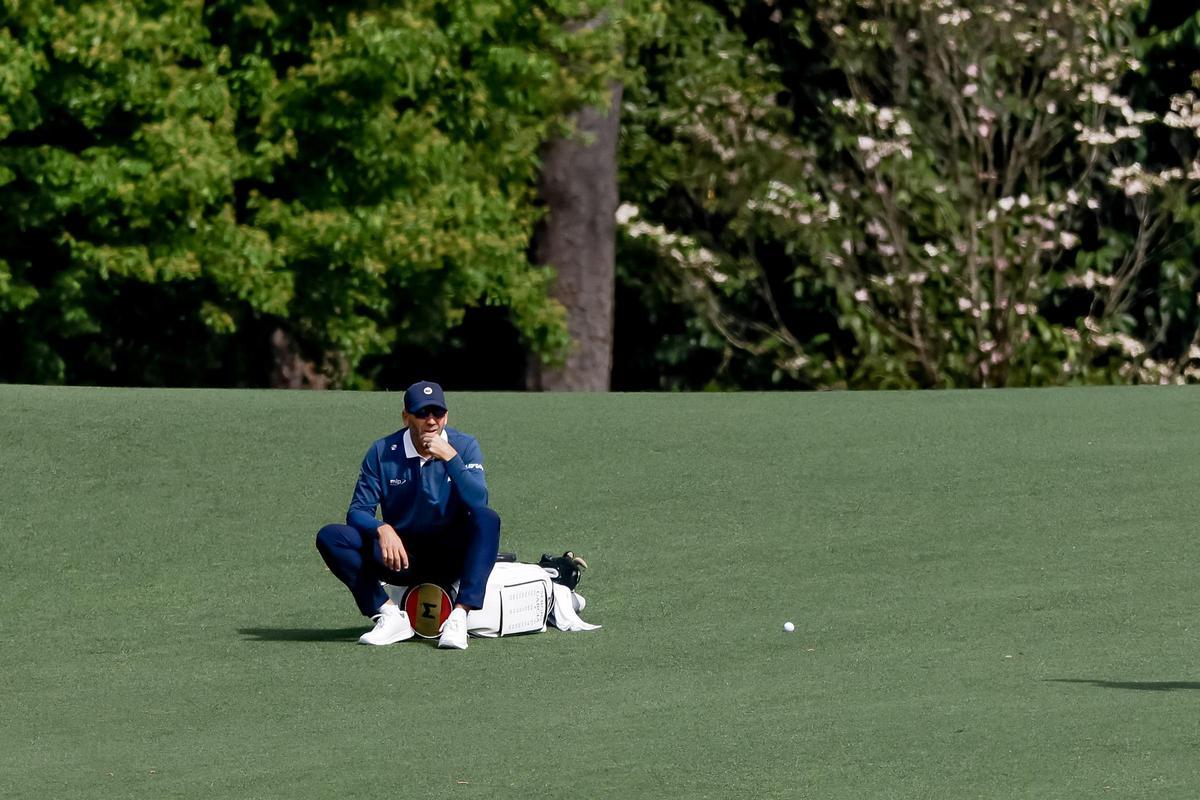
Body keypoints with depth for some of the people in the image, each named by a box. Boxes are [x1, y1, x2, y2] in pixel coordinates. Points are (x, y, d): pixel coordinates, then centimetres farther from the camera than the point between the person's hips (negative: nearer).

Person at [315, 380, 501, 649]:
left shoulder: (464, 447, -6)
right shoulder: (382, 452, -4)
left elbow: (478, 502, -21)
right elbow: (358, 511, -7)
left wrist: (450, 457, -29)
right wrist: (382, 529, -29)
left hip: (450, 559, -1)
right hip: (401, 556, 1)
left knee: (487, 519, -31)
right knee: (331, 537, -19)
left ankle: (458, 617, -37)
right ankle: (391, 617, -20)